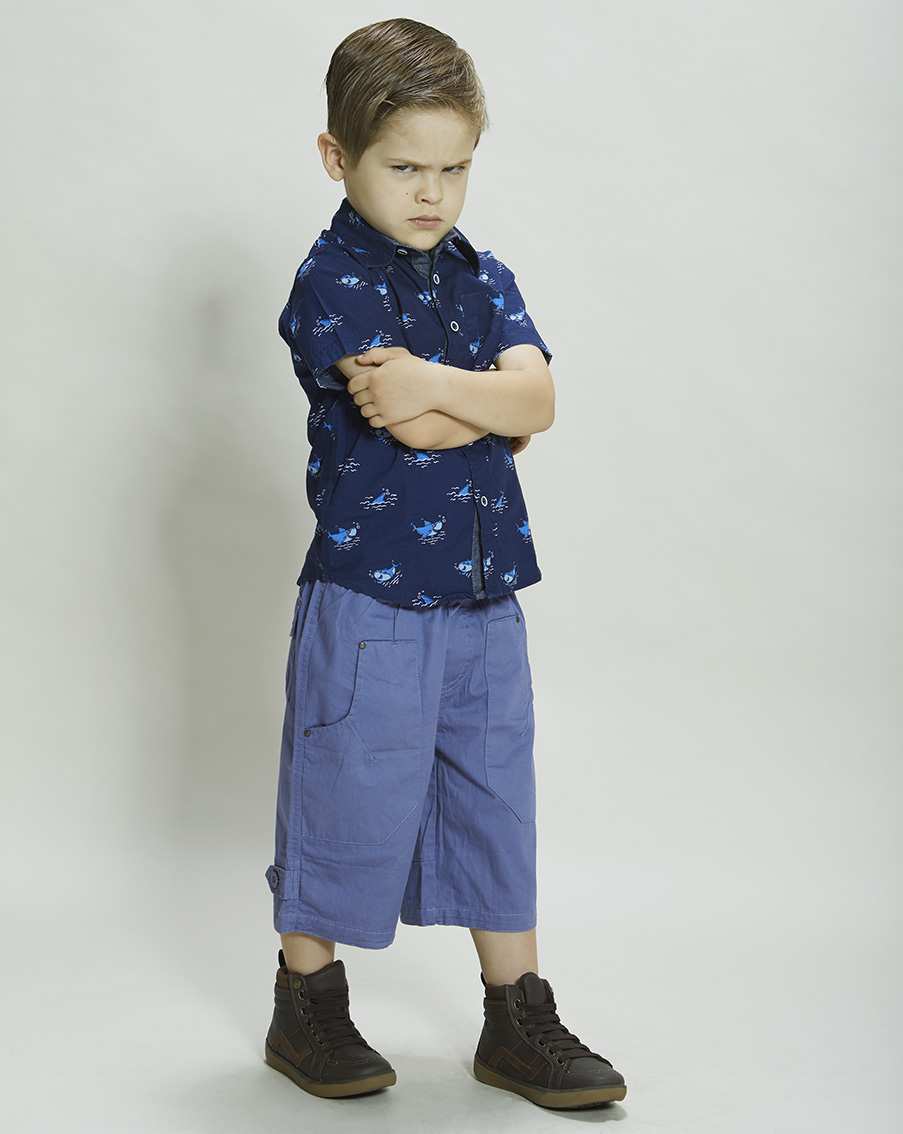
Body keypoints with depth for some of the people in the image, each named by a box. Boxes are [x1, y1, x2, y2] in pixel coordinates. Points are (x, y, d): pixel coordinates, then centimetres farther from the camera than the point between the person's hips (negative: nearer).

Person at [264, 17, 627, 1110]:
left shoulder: (482, 276, 11)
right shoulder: (330, 283, -9)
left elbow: (536, 394, -7)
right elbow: (452, 422, -22)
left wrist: (437, 384, -20)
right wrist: (495, 401, -9)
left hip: (484, 591, 6)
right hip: (368, 597, -6)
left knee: (495, 802, 12)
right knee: (348, 798, 4)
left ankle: (519, 1024, 24)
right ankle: (305, 1008, 25)